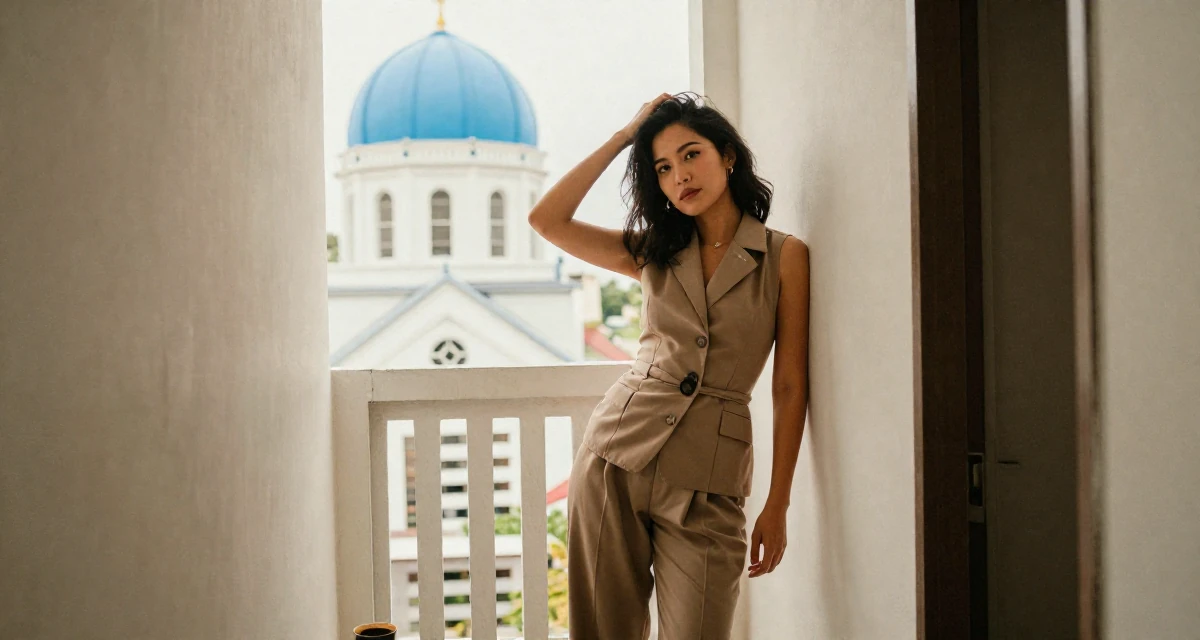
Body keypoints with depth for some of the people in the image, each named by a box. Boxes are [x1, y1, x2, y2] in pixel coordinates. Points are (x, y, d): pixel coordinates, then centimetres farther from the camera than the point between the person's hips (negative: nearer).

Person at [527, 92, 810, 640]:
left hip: (707, 481, -3)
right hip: (616, 453, 3)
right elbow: (546, 219, 2)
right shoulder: (654, 252, 11)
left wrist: (777, 506, -3)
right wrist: (622, 137, 6)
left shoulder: (784, 256, 1)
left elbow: (790, 386, 0)